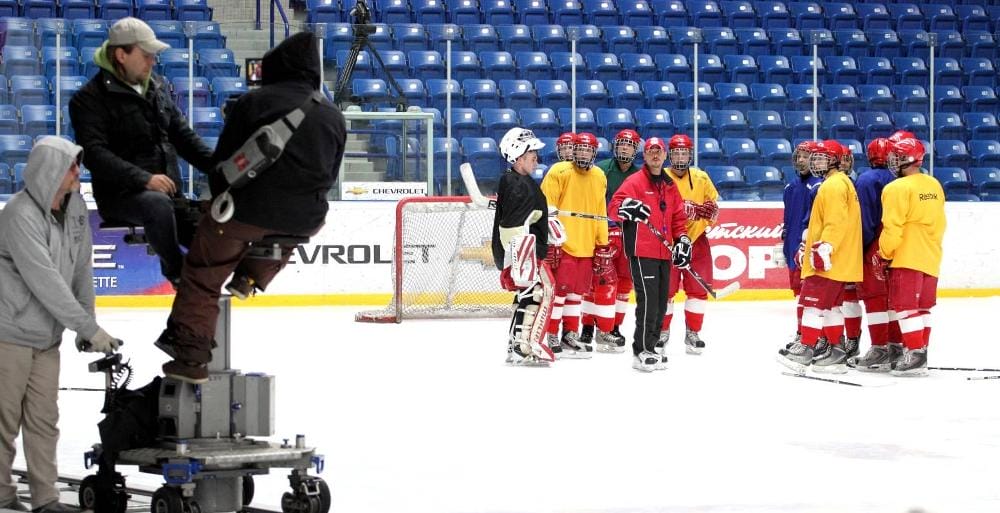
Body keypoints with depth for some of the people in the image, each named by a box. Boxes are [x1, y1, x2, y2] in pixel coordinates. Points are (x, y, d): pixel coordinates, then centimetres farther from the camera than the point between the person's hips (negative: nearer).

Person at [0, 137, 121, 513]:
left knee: (44, 419, 11)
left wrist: (86, 325, 6)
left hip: (48, 335, 8)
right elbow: (46, 283, -25)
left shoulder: (75, 207, 2)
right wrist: (89, 328, -22)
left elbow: (82, 269, 9)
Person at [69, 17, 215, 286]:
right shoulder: (90, 99, -9)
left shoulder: (158, 87, 10)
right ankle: (177, 272, -15)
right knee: (158, 204, -35)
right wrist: (143, 179, -29)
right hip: (120, 194, -7)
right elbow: (94, 154, -19)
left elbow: (181, 134, 15)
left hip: (169, 193, 7)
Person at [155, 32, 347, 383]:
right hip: (305, 220, 3)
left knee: (202, 276, 12)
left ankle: (191, 356, 6)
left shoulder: (254, 103, -1)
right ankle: (250, 277, 33)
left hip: (249, 211, -3)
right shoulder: (334, 117, 9)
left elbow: (223, 161, 3)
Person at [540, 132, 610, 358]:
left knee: (576, 292, 12)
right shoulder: (559, 172, -8)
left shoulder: (599, 177, 11)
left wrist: (603, 246, 16)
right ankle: (551, 337, -1)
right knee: (558, 289, -7)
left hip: (586, 247, 6)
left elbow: (600, 214, 18)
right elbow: (546, 208, -11)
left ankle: (570, 335, 21)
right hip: (562, 244, -6)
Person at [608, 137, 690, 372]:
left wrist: (682, 239, 10)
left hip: (664, 253, 7)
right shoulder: (635, 181, -4)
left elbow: (678, 216, 23)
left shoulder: (670, 185, 17)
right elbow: (613, 207, -13)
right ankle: (642, 352, -9)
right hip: (641, 251, -7)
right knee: (648, 299, -13)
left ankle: (650, 347, 20)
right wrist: (627, 208, -34)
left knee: (661, 302, 10)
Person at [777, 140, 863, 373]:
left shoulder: (834, 185, -14)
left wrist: (823, 249, -26)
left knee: (813, 302, -9)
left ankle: (805, 349, -10)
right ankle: (836, 351, 15)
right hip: (839, 261, 11)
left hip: (830, 261, -11)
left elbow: (835, 223, -23)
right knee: (830, 305, 13)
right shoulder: (840, 183, 21)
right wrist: (807, 245, 28)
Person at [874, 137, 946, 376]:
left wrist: (884, 255, -5)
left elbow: (892, 229, -16)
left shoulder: (897, 188, -14)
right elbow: (940, 224, 15)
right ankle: (920, 352, 17)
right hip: (931, 258, 8)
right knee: (922, 308, 13)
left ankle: (915, 354, -12)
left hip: (906, 258, -8)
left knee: (905, 307, -6)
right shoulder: (934, 185, 10)